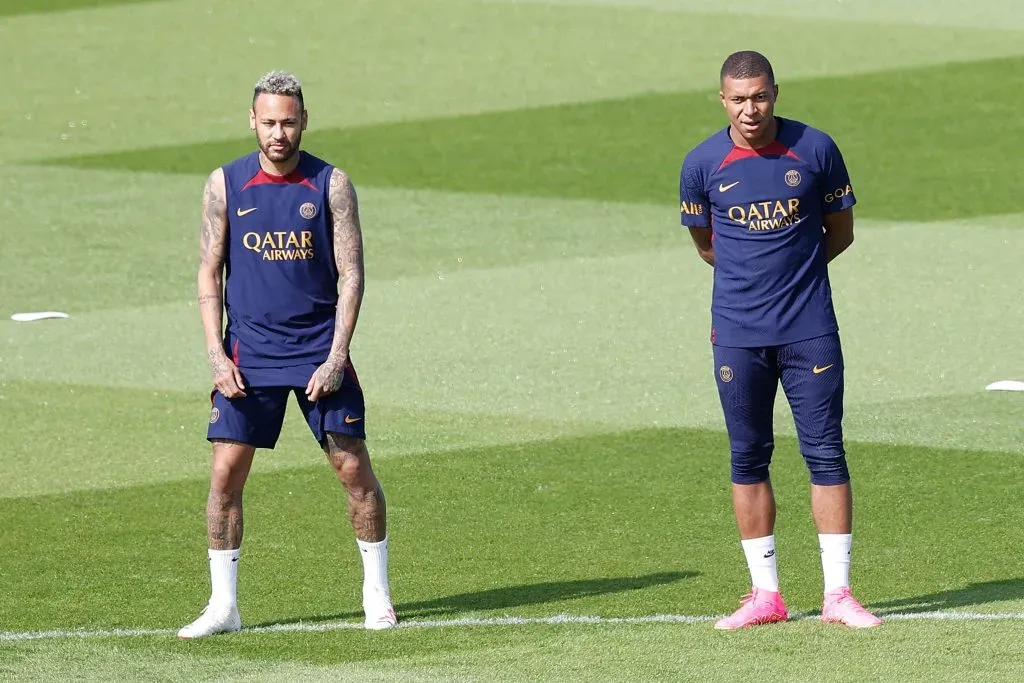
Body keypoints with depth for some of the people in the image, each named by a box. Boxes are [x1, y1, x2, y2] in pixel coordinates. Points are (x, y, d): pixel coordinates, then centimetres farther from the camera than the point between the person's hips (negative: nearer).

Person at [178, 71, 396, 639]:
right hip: (248, 354, 1)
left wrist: (336, 357, -12)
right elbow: (209, 273, 4)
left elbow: (350, 275, -3)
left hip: (320, 353, -1)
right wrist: (216, 354, -6)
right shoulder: (225, 185, 1)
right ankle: (223, 605, 4)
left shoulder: (331, 185, -2)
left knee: (354, 468, -1)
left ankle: (376, 593, 14)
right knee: (225, 472, -5)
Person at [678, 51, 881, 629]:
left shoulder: (816, 150, -2)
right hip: (738, 336, 1)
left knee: (826, 453, -2)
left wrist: (792, 270, 7)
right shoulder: (703, 164, 0)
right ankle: (766, 595, 12)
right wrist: (754, 272, 9)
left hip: (810, 331, -1)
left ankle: (838, 593, 1)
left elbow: (840, 231, 10)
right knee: (749, 457, 4)